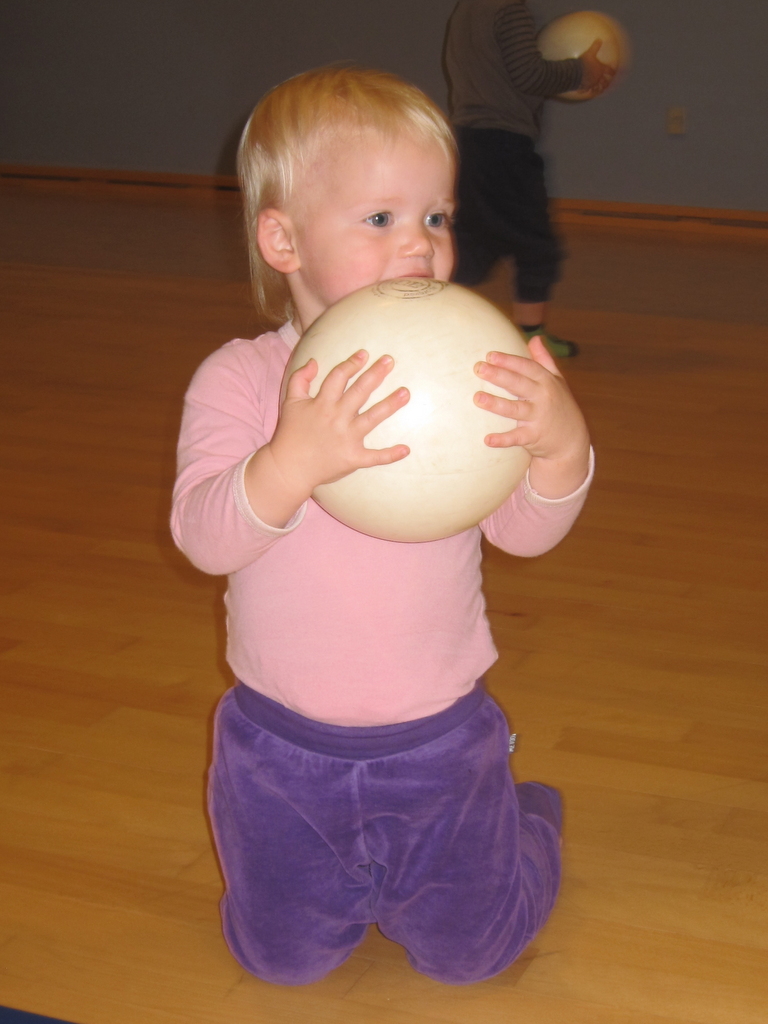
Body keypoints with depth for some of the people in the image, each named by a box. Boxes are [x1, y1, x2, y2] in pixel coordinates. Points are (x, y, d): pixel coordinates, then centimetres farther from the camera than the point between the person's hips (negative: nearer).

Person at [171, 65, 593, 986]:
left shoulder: (464, 374, -10)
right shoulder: (239, 379, -12)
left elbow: (527, 531, -15)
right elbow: (204, 536, -23)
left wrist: (562, 444, -36)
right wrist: (295, 461, -43)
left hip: (438, 739, 0)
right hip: (284, 744, 0)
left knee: (467, 950, 13)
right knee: (286, 957, 14)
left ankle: (524, 818, 44)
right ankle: (348, 860, 45)